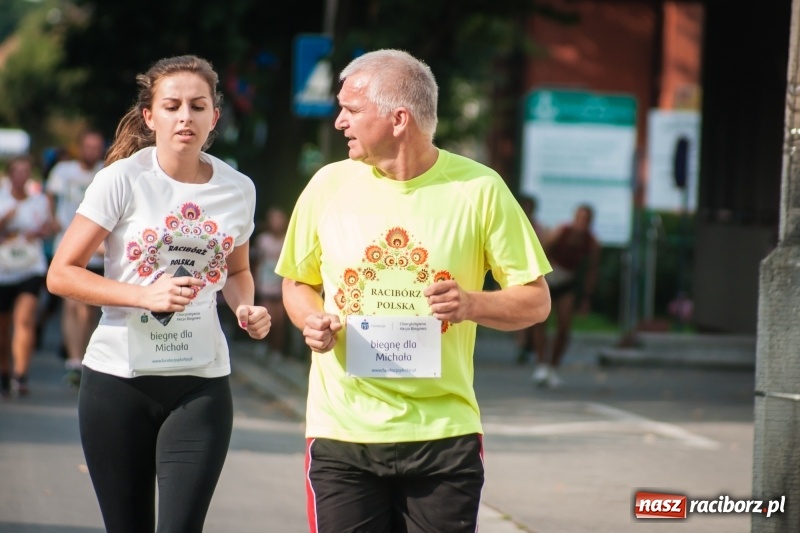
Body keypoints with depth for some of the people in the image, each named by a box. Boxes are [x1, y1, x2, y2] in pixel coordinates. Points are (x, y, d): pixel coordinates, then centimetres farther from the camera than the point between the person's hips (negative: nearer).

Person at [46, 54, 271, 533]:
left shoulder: (238, 189, 4)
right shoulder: (123, 180, -6)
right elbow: (62, 274, -8)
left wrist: (248, 308, 0)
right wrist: (146, 296, -19)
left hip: (201, 381, 2)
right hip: (119, 378, -2)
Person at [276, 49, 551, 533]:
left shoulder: (479, 189, -3)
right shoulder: (329, 185, 4)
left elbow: (535, 300, 3)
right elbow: (299, 284, 17)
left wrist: (473, 305, -17)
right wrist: (312, 320, -6)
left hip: (445, 430, -1)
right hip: (342, 433, 1)